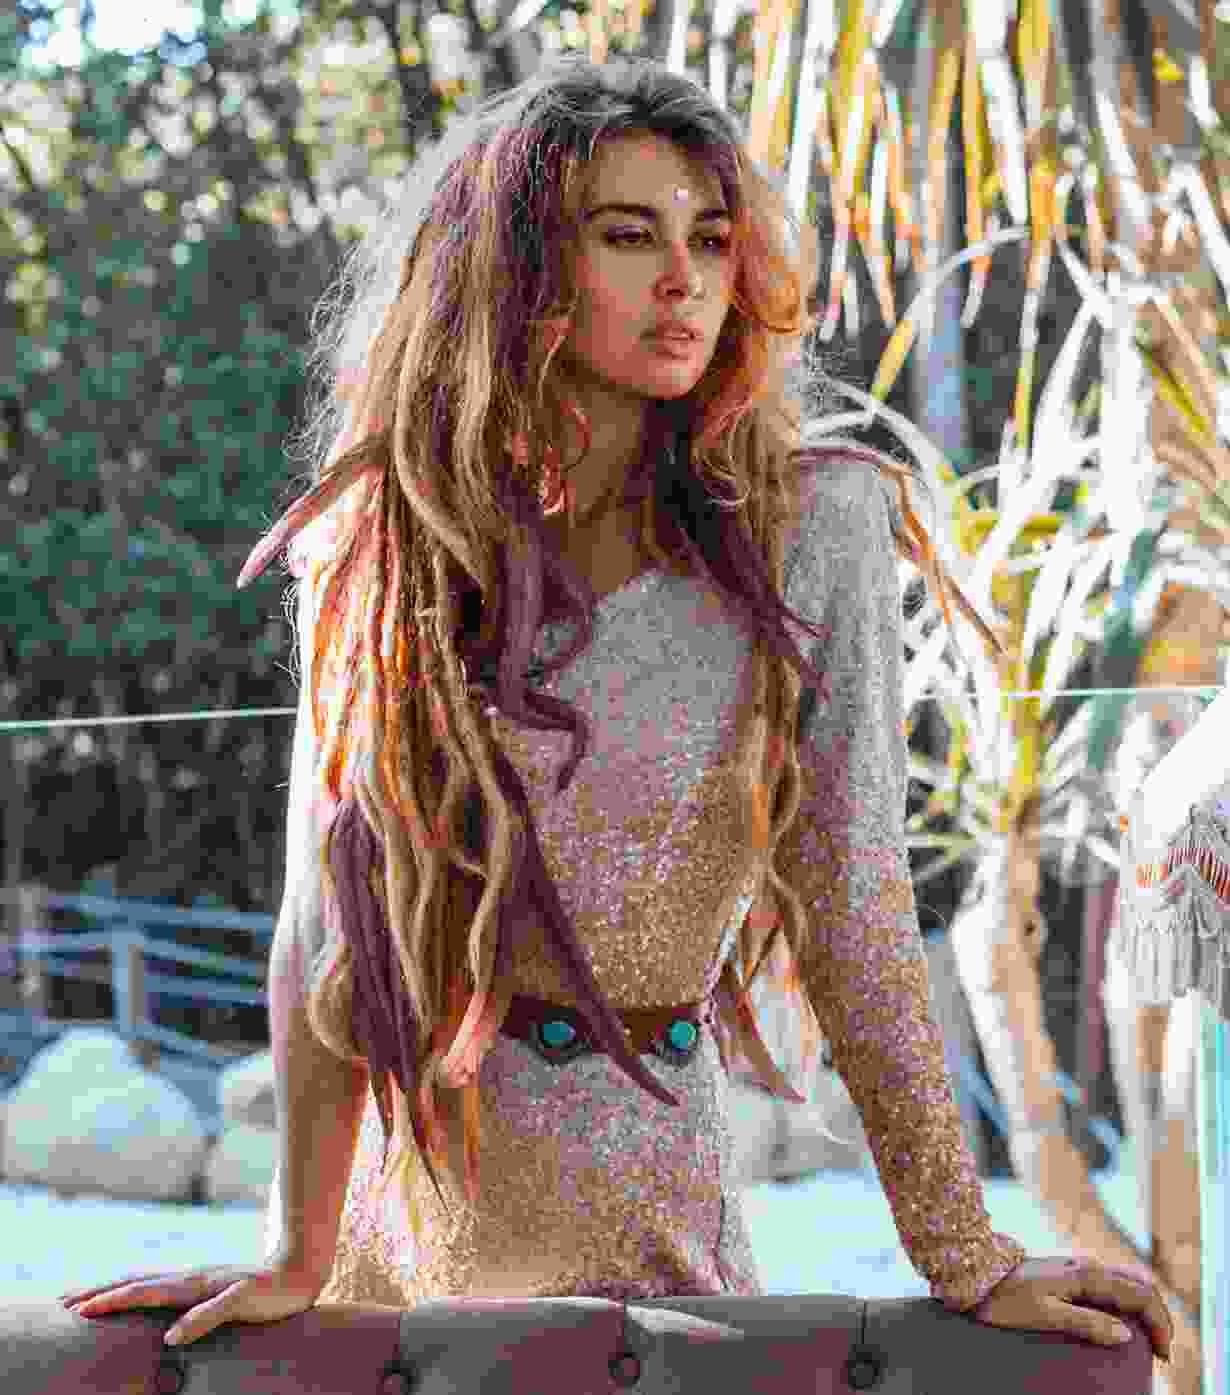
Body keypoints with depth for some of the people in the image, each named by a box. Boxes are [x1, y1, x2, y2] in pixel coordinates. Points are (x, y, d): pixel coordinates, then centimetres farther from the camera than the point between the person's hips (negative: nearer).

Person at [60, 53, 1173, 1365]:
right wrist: (296, 1261, -8)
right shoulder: (384, 541, -3)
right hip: (392, 1189, 2)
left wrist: (963, 1253, -12)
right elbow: (327, 925, -5)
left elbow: (852, 903, -9)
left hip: (629, 1190, -2)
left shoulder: (805, 528, -8)